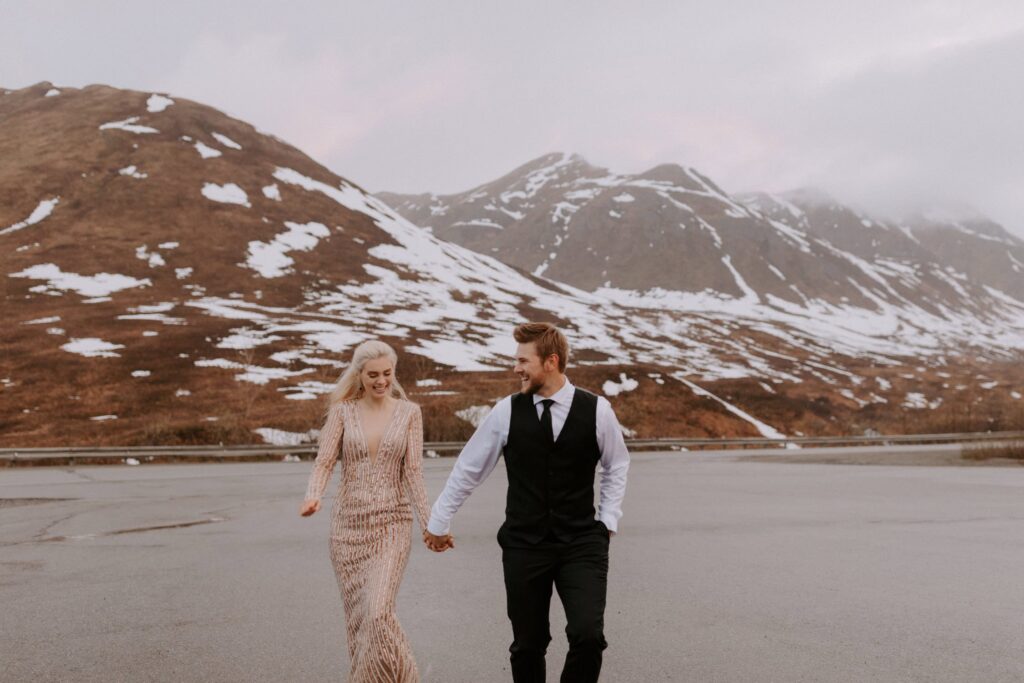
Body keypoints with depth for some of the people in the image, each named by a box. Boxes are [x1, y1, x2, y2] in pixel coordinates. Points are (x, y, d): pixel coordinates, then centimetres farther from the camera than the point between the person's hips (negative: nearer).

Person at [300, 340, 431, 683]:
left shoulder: (409, 412, 1)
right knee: (358, 614, 8)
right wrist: (312, 498, -27)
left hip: (391, 524, -2)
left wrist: (429, 524, -8)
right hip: (348, 523, 2)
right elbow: (324, 462, -7)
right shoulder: (342, 411, 1)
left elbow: (413, 472, -2)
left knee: (378, 612, -16)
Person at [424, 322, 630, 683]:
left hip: (582, 543, -1)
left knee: (588, 635, -14)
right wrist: (438, 522, 12)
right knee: (528, 644, 8)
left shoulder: (596, 410, -6)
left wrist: (608, 520, 6)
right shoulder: (507, 411, -5)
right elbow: (468, 468, 6)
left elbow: (616, 466, 12)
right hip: (523, 545, 1)